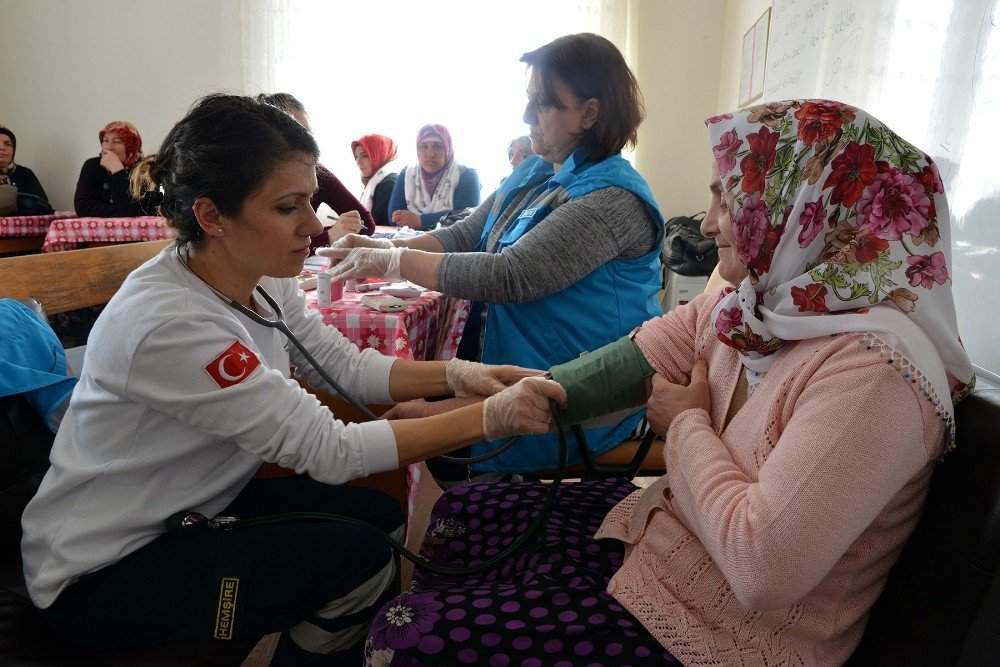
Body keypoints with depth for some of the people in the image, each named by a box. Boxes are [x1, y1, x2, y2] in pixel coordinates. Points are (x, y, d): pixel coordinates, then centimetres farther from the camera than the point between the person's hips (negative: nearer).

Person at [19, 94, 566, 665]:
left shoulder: (261, 281, -7)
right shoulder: (167, 323, -33)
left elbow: (345, 365, -3)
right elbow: (327, 450, -31)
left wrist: (459, 374, -18)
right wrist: (490, 418, -32)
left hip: (193, 510, 8)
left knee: (378, 515, 1)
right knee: (359, 555, -17)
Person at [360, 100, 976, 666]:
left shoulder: (876, 370, -28)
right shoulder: (751, 306, -2)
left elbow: (762, 569, -34)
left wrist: (689, 424, -17)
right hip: (655, 526, 8)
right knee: (460, 513, 15)